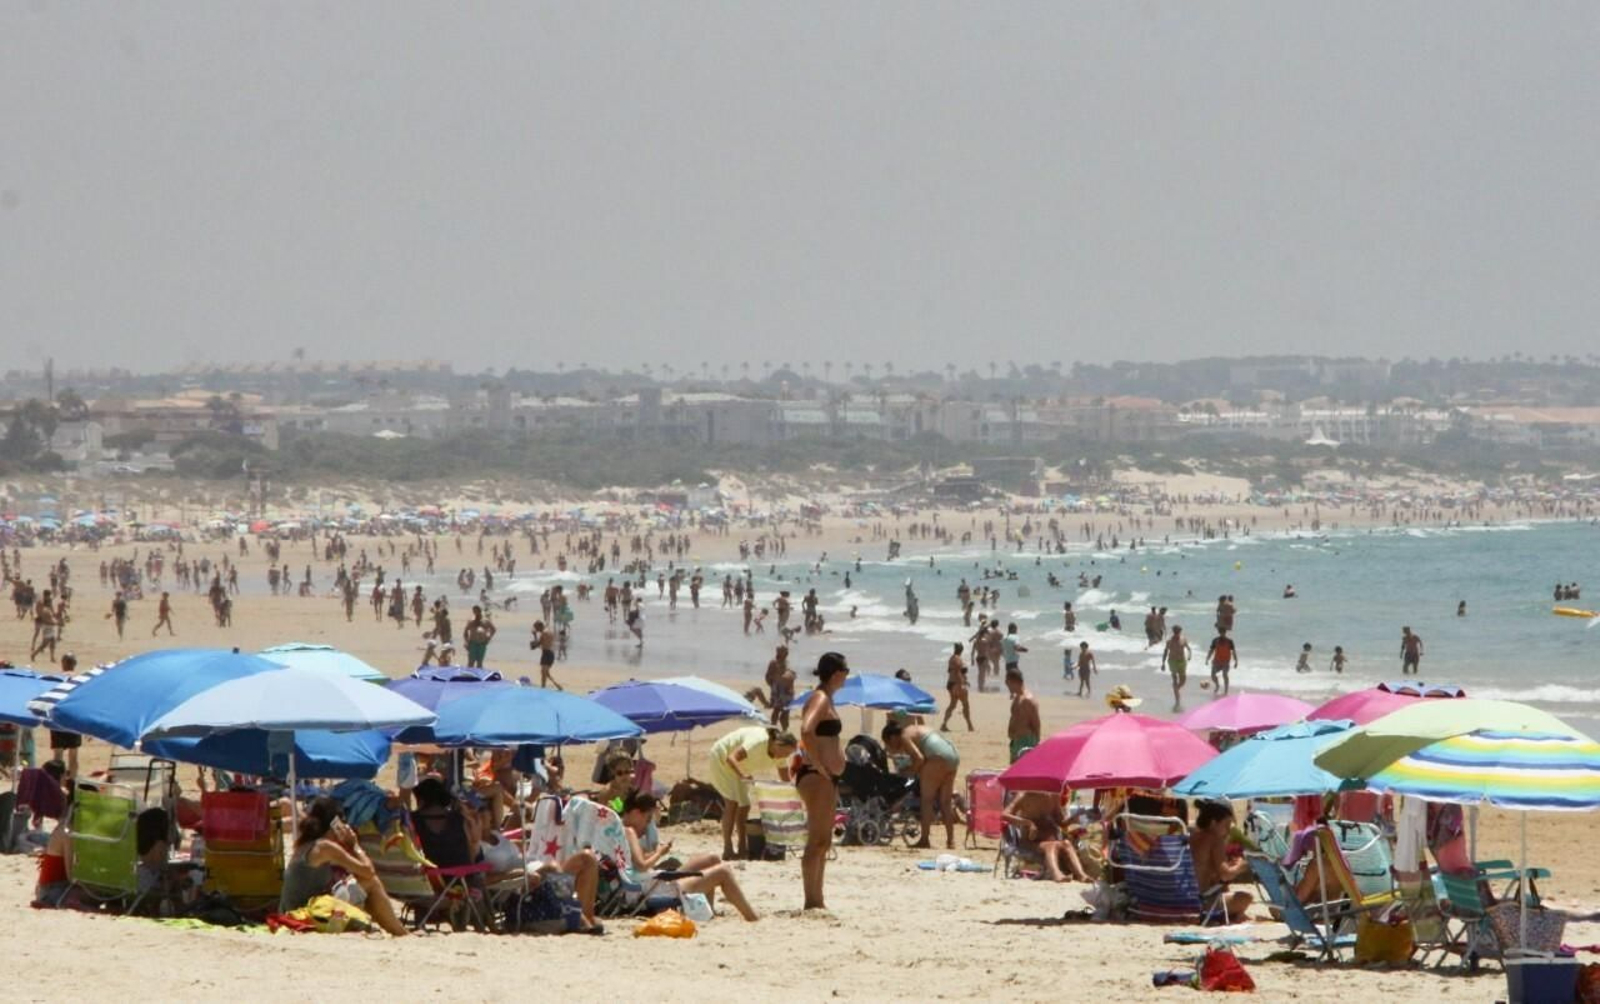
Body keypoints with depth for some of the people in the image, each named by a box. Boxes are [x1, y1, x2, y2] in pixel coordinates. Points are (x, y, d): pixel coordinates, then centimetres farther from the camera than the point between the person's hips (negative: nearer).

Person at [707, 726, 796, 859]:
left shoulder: (780, 756, -12)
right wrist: (741, 775, -60)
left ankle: (743, 848, 10)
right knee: (732, 802, -18)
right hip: (722, 759, -8)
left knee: (744, 806, 2)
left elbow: (786, 781, -3)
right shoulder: (758, 742, -36)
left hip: (740, 768, 8)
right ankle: (727, 849, -19)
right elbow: (731, 758, -43)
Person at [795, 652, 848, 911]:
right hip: (817, 776, -11)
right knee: (817, 841, -11)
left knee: (823, 842, 14)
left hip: (827, 777, 11)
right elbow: (806, 730, -30)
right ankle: (812, 902, -12)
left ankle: (817, 901, 19)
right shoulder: (820, 699, -13)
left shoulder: (826, 699, 18)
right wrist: (818, 765, -24)